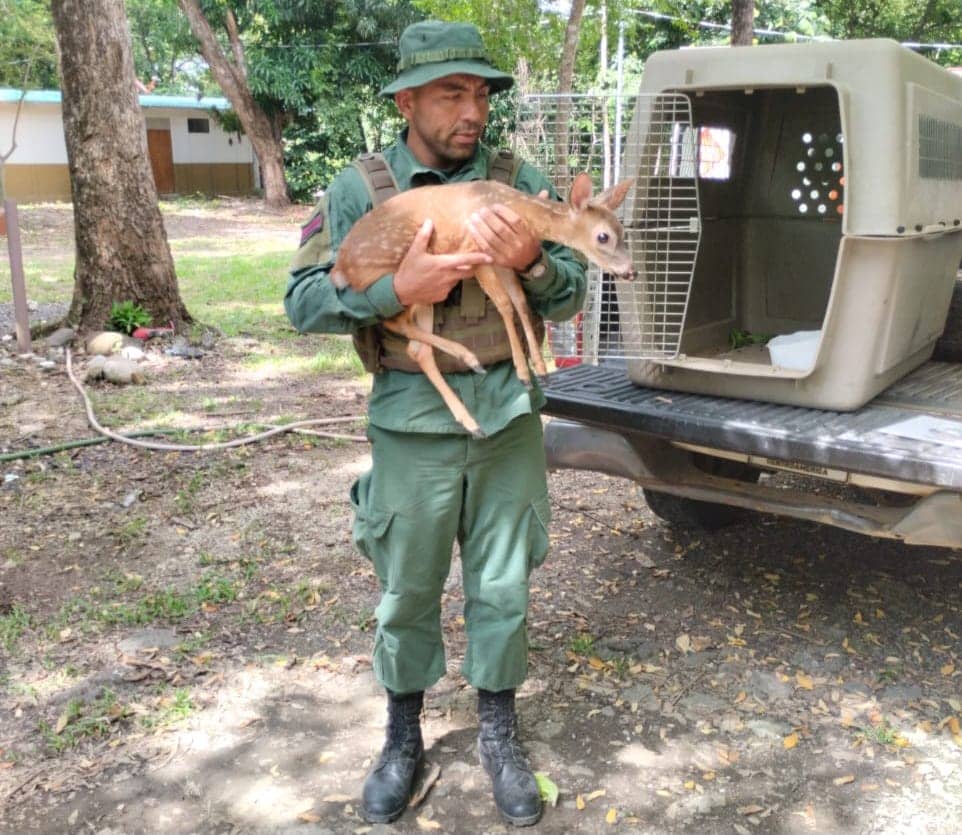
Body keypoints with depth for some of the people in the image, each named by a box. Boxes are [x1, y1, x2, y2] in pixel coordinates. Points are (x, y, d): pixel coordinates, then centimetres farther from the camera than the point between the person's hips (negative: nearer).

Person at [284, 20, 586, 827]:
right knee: (407, 592, 11)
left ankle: (500, 736, 32)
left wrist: (530, 262, -20)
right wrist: (397, 289, -21)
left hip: (508, 418, 1)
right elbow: (303, 303, -5)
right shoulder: (359, 190, -1)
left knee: (503, 588, 11)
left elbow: (571, 297, 2)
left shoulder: (521, 182, 2)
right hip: (412, 425, -1)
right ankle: (403, 739, 33)